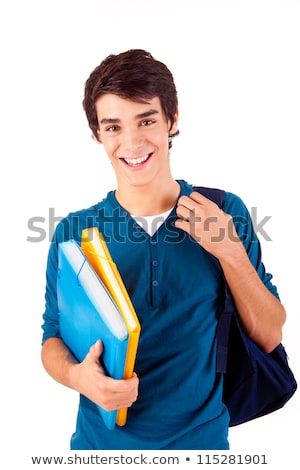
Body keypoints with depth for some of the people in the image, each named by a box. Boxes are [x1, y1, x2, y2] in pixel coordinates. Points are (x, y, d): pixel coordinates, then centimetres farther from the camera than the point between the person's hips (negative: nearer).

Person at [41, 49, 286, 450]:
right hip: (102, 439, 0)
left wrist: (230, 252, -22)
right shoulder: (73, 232, -9)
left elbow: (269, 337, -7)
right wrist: (77, 375, -23)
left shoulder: (226, 213, -9)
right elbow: (53, 339, -2)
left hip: (203, 436, 1)